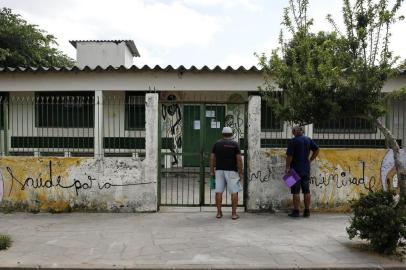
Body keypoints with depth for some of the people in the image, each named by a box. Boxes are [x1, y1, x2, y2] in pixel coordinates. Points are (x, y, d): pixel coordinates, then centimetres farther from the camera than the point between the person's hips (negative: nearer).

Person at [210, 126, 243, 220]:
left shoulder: (217, 144, 6)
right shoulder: (235, 144, -2)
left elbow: (212, 158, 4)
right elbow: (239, 159, -7)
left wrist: (211, 171, 11)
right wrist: (240, 172, -2)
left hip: (219, 170, 3)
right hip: (231, 171, -3)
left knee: (219, 191, 6)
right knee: (234, 192, 4)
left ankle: (219, 212, 9)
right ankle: (234, 213, 4)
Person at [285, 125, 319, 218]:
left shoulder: (293, 141, -11)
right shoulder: (308, 140, 7)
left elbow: (289, 156, -15)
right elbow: (317, 150, 10)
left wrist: (287, 167, -7)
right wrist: (310, 160, 14)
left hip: (296, 169, -5)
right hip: (306, 169, 5)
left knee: (296, 191, 0)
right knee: (306, 191, 10)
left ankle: (296, 211, 2)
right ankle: (307, 211, 14)